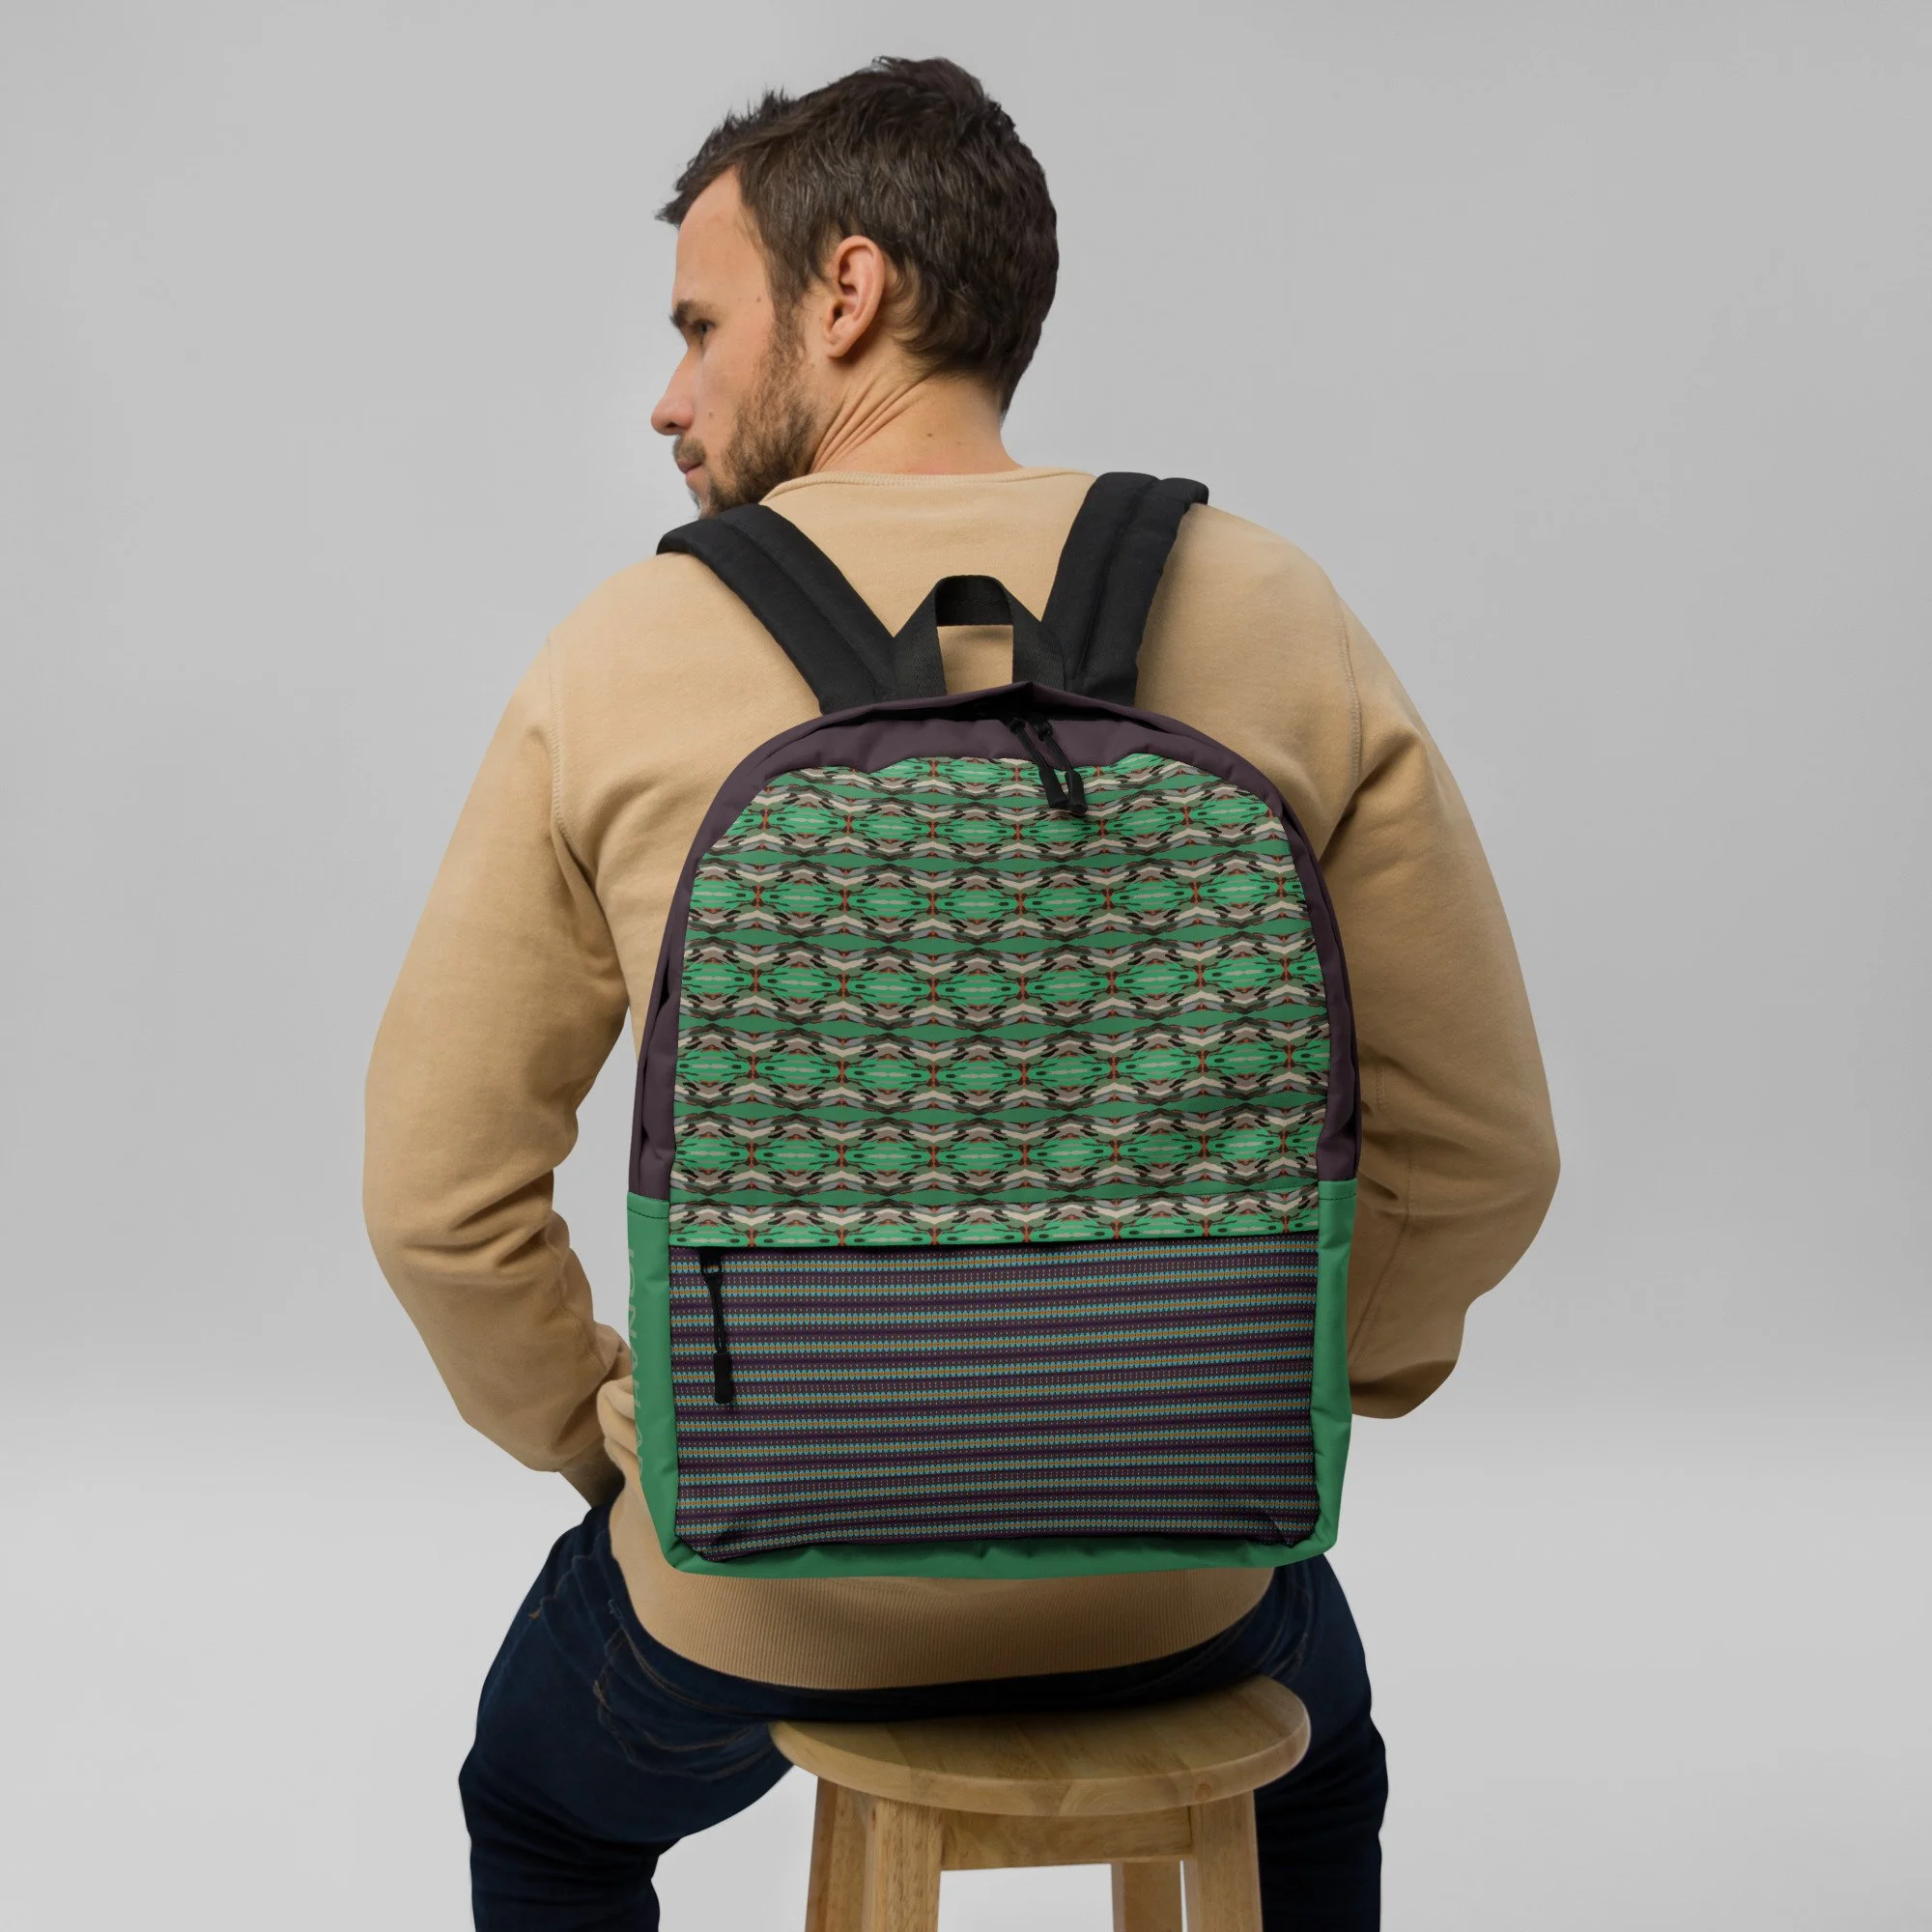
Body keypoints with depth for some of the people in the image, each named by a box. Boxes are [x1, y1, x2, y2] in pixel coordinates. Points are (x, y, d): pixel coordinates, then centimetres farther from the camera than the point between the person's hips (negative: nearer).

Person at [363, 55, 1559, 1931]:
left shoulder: (619, 659, -13)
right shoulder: (1281, 620, -10)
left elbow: (439, 1186, -7)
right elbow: (1481, 1156, -6)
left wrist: (604, 1439, 10)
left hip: (760, 1596, -1)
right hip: (1175, 1593, 2)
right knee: (1310, 1777, 40)